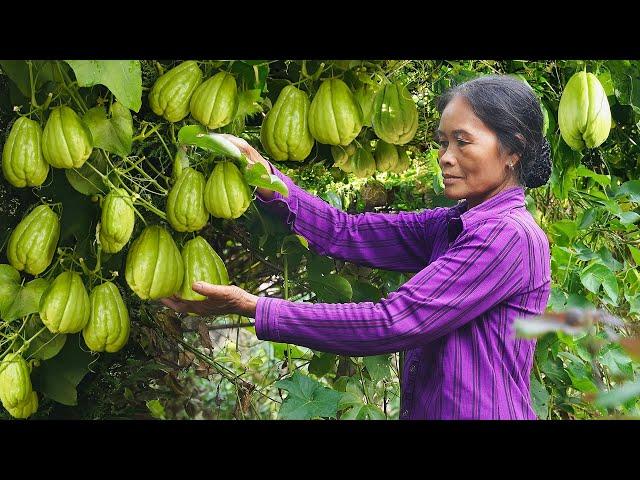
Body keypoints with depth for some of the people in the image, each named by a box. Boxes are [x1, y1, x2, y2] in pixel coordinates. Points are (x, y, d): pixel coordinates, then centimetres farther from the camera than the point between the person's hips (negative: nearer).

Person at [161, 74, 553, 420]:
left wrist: (254, 308, -22)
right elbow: (347, 233, 0)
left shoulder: (510, 235, -18)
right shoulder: (451, 225, 8)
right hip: (426, 409, 7)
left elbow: (395, 323, -23)